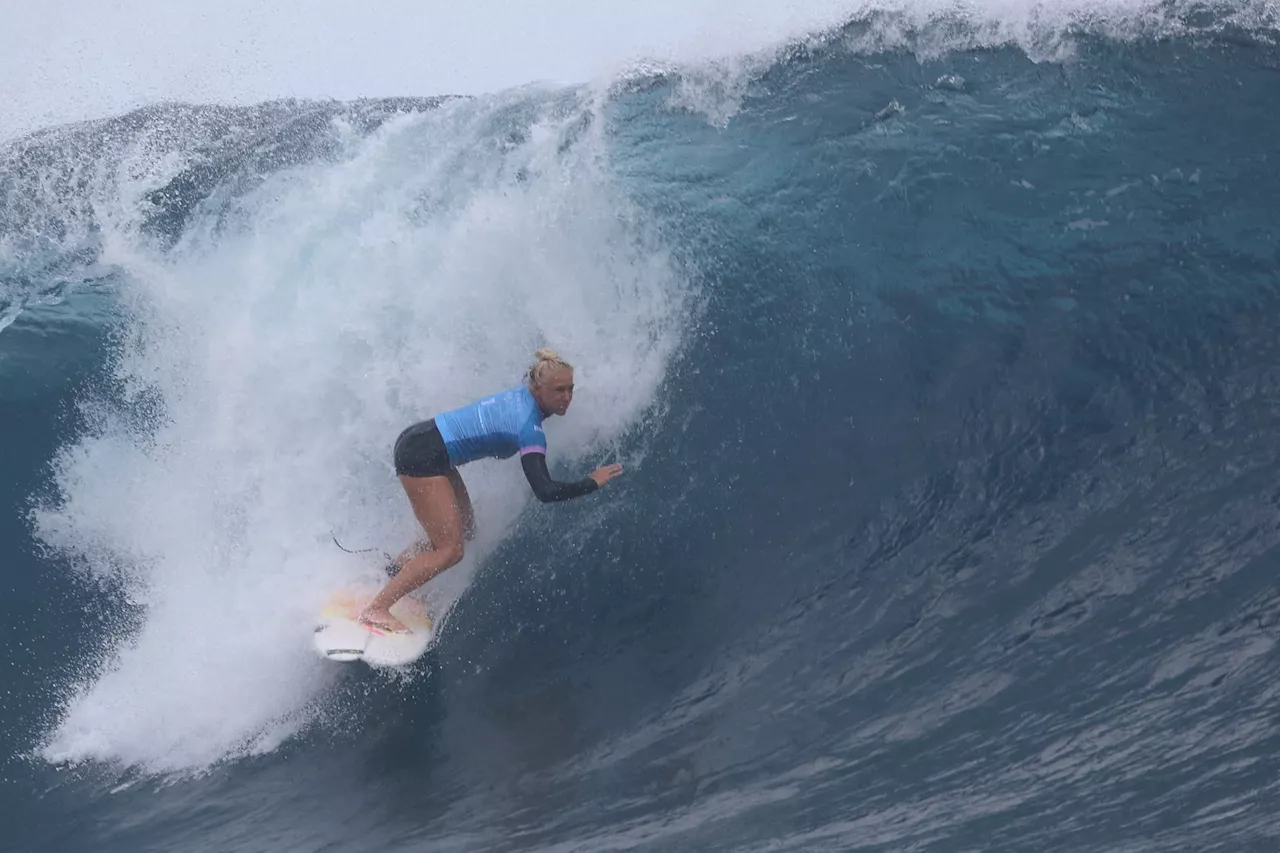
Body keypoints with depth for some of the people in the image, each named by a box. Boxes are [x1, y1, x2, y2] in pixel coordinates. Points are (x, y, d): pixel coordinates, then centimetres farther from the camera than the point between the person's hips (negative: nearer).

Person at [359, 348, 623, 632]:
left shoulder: (522, 392, 2)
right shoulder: (530, 429, -22)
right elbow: (545, 492, -27)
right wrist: (593, 482, -16)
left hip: (421, 440, 10)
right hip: (420, 456, -10)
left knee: (464, 531, 16)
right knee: (450, 550, -9)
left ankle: (392, 570, 27)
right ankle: (375, 609, -5)